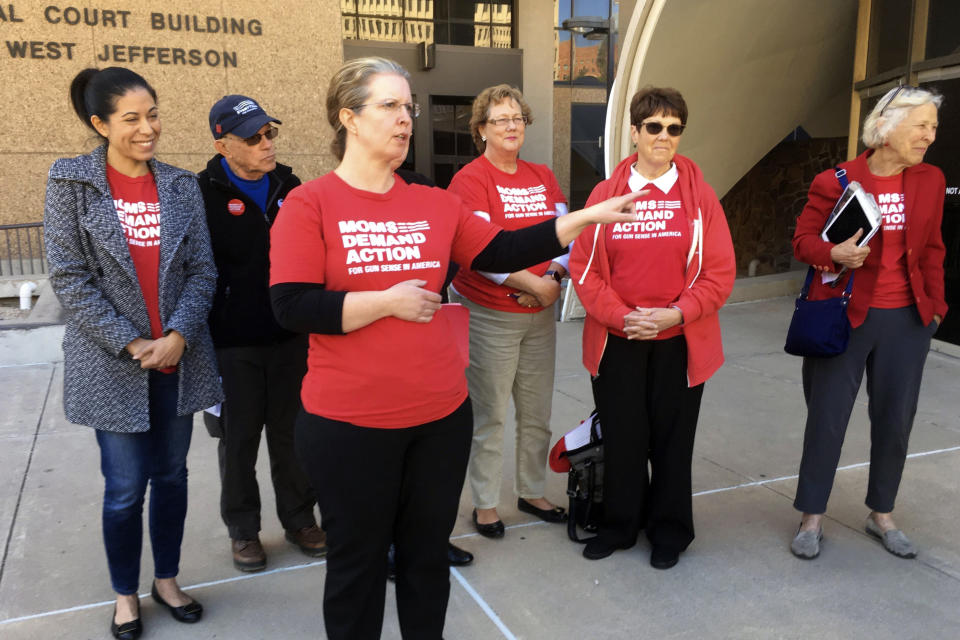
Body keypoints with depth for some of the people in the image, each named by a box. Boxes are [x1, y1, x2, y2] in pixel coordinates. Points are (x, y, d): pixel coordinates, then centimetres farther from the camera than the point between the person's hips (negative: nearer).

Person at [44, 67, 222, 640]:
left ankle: (167, 579, 33)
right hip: (113, 364, -3)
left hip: (178, 358, 3)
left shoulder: (182, 186, 4)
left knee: (172, 475, 13)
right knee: (125, 488, 4)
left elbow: (202, 269, 2)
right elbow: (70, 276, -7)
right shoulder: (71, 183, -4)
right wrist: (129, 343, -12)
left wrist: (178, 335, -12)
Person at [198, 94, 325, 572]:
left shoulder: (288, 185, 6)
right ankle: (242, 528, 29)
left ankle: (299, 518, 31)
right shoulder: (204, 193, -9)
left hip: (290, 336, 4)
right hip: (233, 344, -3)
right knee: (239, 437, 11)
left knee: (291, 430, 14)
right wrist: (204, 337, -11)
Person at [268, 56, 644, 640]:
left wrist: (588, 217, -2)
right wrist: (386, 300, -16)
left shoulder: (436, 204, 5)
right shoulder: (309, 204, -8)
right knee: (358, 562, 14)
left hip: (441, 416, 4)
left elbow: (503, 251, 3)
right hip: (348, 425, -4)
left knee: (428, 553, 20)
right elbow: (292, 307, -14)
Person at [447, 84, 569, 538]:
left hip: (540, 314, 6)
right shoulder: (471, 180, -8)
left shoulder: (543, 177, 12)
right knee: (489, 415, 3)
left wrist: (553, 280, -9)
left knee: (537, 412, 14)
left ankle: (531, 492, 31)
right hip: (488, 316, -6)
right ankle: (485, 504, 19)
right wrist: (532, 284, -16)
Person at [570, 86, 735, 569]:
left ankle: (669, 531, 29)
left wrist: (675, 314, -16)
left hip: (679, 342, 0)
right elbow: (584, 267, -2)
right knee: (621, 438, 10)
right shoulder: (606, 194, 0)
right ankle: (619, 525, 30)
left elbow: (719, 273, -4)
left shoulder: (699, 196, -1)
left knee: (672, 440, 10)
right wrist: (622, 316, -13)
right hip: (617, 343, 1)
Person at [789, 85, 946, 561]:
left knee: (895, 421, 11)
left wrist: (935, 305, 7)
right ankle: (812, 517, 19)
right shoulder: (835, 181, -9)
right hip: (844, 317, -4)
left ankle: (882, 515, 31)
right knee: (827, 419, 3)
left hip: (906, 322, 4)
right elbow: (803, 240, -3)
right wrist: (834, 253, -23)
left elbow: (931, 250, 12)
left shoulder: (930, 181, 5)